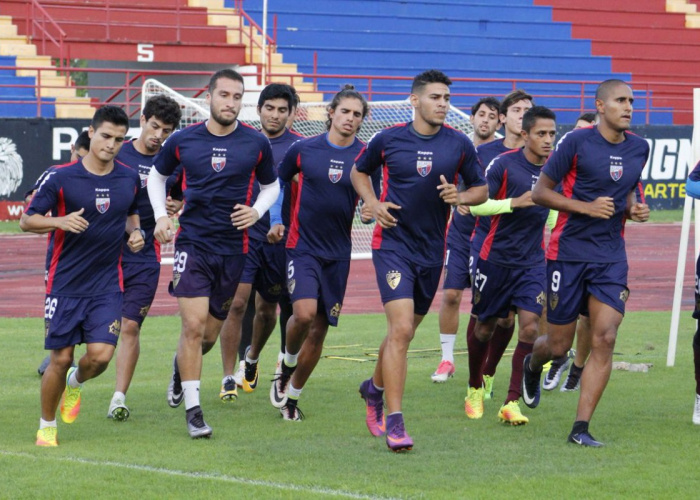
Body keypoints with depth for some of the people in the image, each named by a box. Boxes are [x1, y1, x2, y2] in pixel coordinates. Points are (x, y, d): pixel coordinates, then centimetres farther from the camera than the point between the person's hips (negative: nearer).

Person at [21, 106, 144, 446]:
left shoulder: (129, 179, 3)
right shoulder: (60, 178, -8)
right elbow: (27, 220, -3)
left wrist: (135, 232, 1)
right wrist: (61, 221, -21)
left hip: (107, 285, 2)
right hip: (65, 285, -2)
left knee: (100, 354, -12)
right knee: (61, 358, -1)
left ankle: (76, 383, 24)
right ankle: (46, 427, 21)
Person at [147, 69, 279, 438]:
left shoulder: (256, 144, 0)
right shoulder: (183, 140, 0)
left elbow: (271, 185, 16)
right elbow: (157, 175, 17)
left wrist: (257, 211, -4)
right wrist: (161, 216, 4)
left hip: (233, 246, 2)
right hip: (192, 242, -2)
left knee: (209, 334, 9)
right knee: (194, 324, -14)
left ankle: (182, 365, 45)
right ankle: (193, 410, -7)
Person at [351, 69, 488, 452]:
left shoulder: (459, 145, 0)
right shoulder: (388, 140, -3)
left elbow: (481, 190, 9)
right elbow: (359, 171, 15)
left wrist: (460, 196, -13)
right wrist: (372, 203, -3)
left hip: (431, 249, 4)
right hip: (393, 244, -4)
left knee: (404, 331, 17)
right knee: (401, 328, -17)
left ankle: (375, 388, 46)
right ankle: (394, 424, -17)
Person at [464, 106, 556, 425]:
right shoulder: (504, 164, -11)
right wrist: (517, 202, -28)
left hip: (532, 261, 2)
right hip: (496, 258, -2)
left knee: (530, 326, -13)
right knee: (485, 327, 10)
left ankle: (512, 402, -8)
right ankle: (475, 388, 34)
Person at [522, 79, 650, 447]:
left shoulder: (639, 148, 7)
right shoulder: (577, 142, -10)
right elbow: (540, 192, -7)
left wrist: (633, 210, 2)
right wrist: (587, 207, -18)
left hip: (611, 255, 4)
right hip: (569, 252, -4)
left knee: (604, 338, -11)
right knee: (559, 344, 5)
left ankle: (581, 428, -6)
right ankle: (532, 365, 43)